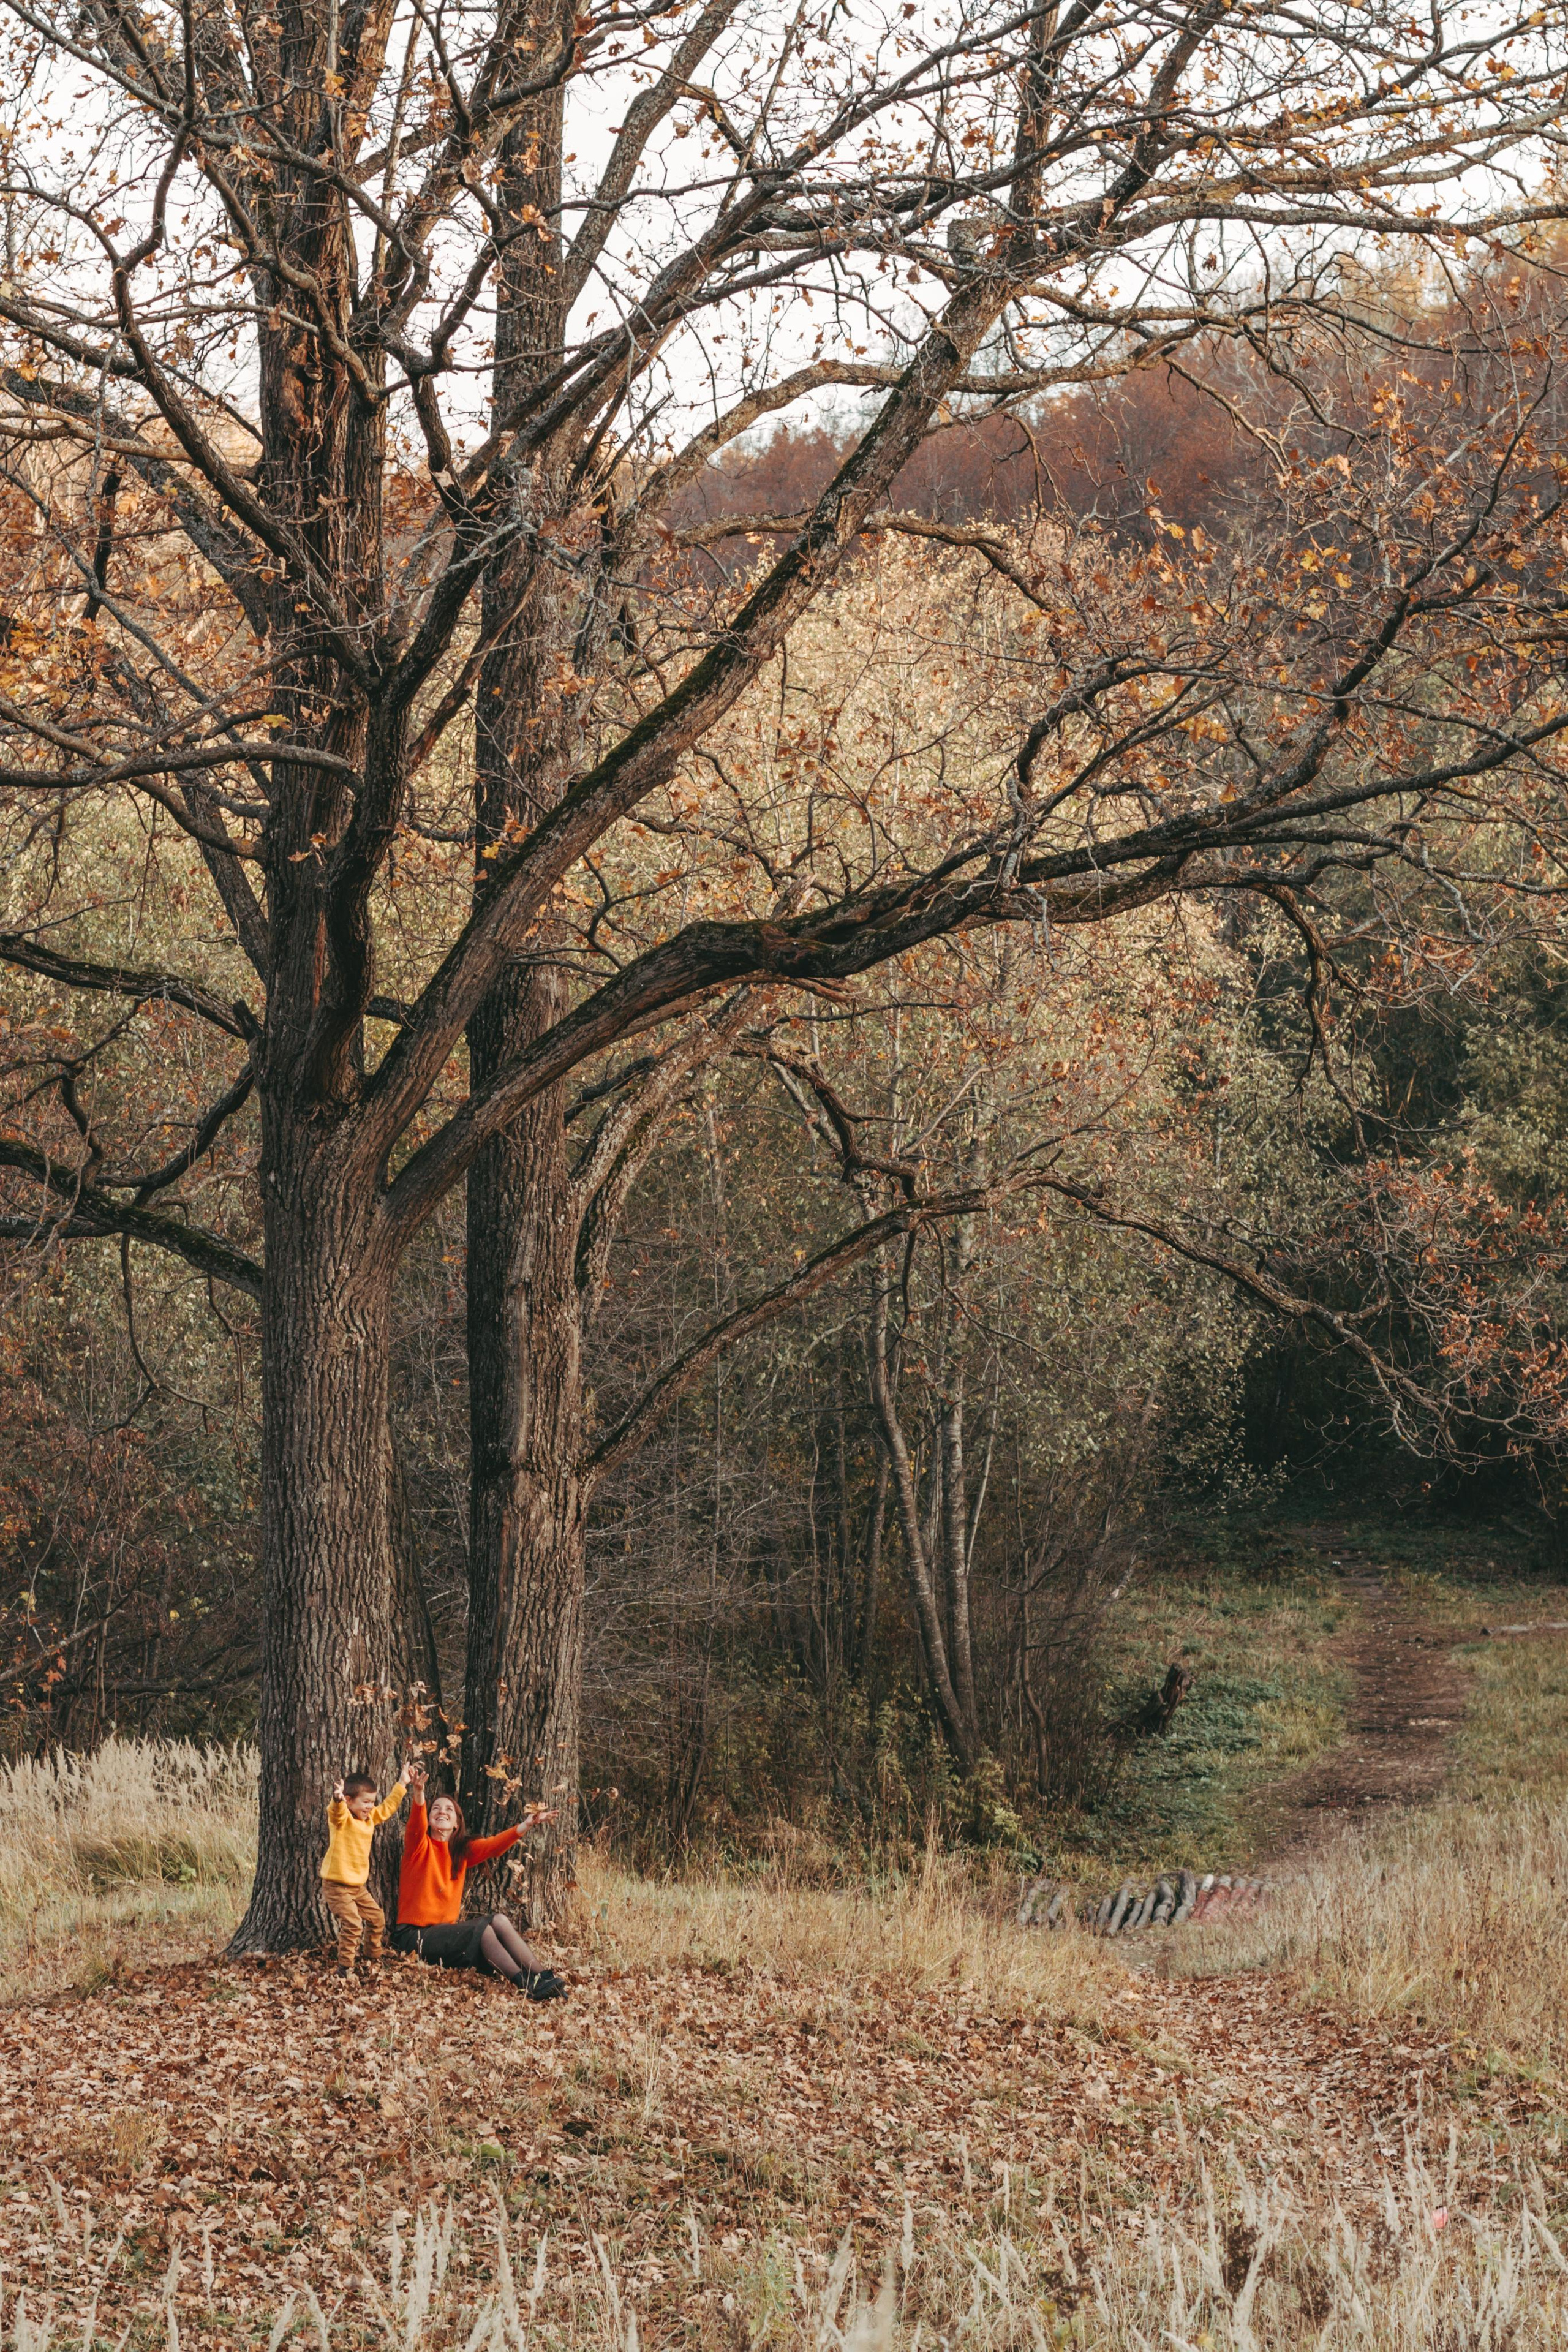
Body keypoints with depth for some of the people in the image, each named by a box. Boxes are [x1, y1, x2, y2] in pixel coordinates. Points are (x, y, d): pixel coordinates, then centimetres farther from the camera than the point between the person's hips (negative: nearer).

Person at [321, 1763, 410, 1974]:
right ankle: (345, 1968, -13)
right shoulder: (341, 1818, -17)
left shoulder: (370, 1818, 8)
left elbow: (387, 1808, 24)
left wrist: (402, 1785, 26)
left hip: (359, 1886, 9)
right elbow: (337, 1811, -40)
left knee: (376, 1918, 18)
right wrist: (338, 1799, -64)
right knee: (352, 1924, -20)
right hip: (337, 1885, -9)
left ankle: (373, 1960, 35)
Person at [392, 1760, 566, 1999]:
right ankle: (529, 1986, -28)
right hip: (415, 1935, -6)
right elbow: (416, 1826, -26)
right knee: (484, 1930, -24)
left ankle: (544, 1977, -23)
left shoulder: (463, 1851, 12)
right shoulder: (420, 1847, -4)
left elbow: (493, 1846, -5)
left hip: (445, 1929, 6)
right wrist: (418, 1793, -47)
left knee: (499, 1920, -15)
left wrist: (526, 1825, -23)